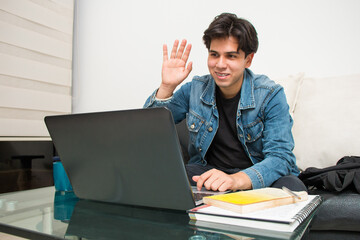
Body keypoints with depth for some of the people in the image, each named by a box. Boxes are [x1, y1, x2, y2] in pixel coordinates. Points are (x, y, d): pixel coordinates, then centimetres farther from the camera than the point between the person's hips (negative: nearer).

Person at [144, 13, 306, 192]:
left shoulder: (271, 95, -10)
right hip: (207, 171, 2)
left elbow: (280, 156, -19)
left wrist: (237, 180, -38)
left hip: (259, 175, -1)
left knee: (292, 187, -33)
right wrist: (167, 87, -17)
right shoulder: (194, 89, -3)